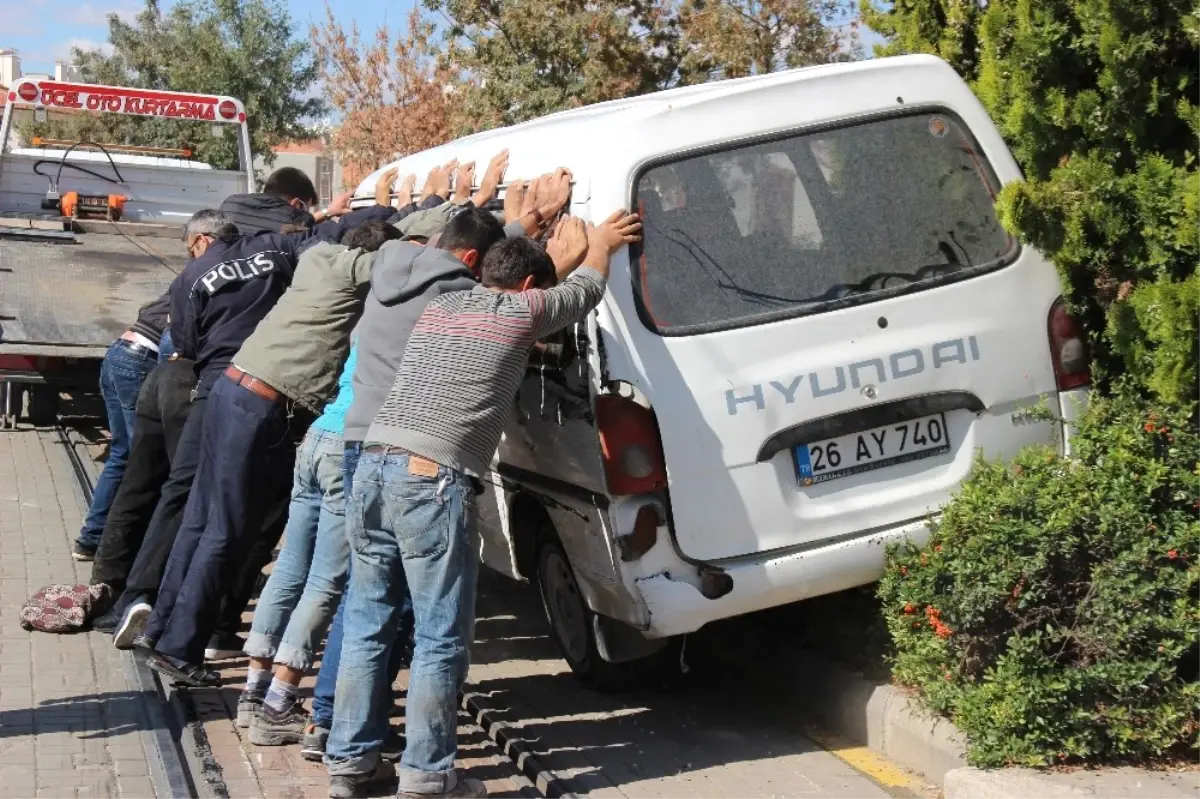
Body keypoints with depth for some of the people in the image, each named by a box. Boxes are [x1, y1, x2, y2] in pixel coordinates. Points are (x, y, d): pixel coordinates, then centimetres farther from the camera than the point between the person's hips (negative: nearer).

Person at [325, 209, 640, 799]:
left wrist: (556, 255, 54)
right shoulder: (522, 308, 5)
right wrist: (602, 243, 45)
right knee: (440, 639, 3)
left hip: (373, 469, 7)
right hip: (433, 484, -7)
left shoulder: (440, 306, 23)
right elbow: (586, 287, 25)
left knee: (366, 625, 15)